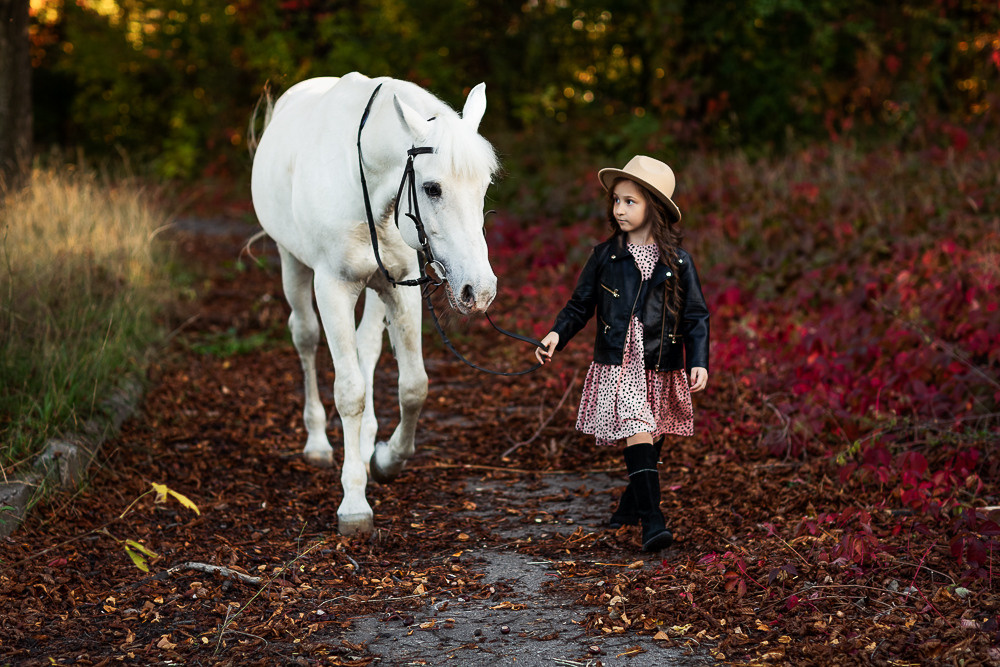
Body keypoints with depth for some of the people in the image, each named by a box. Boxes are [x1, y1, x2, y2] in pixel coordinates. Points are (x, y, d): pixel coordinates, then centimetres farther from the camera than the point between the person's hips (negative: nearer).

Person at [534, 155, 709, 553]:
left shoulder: (677, 262, 0)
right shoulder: (606, 257, 2)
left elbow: (696, 316, 2)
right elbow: (581, 304, 8)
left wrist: (699, 362, -8)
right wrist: (557, 334, -8)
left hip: (662, 368, 1)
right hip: (618, 366, -1)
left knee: (652, 439, 13)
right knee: (637, 434, -15)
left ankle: (633, 502, 36)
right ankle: (651, 520, -18)